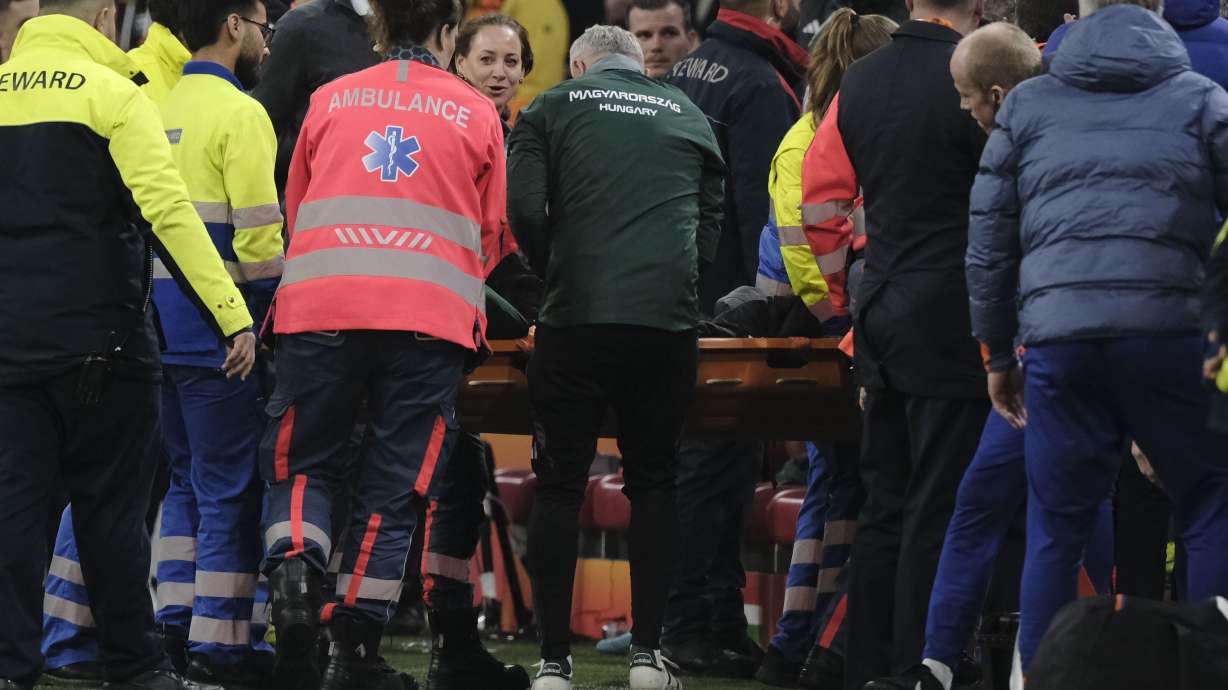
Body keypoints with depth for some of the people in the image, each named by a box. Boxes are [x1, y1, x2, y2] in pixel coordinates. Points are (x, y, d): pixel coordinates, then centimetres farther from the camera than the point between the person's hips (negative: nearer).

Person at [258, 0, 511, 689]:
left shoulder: (330, 101, 14)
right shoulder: (476, 114, 11)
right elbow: (494, 236, 17)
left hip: (320, 310, 1)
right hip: (429, 322, -1)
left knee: (301, 466, 11)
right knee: (394, 488, 5)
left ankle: (294, 572, -16)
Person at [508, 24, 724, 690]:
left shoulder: (553, 108, 9)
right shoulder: (688, 117, 18)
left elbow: (524, 210, -3)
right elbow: (710, 219, 14)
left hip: (576, 315, -2)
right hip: (668, 321, 2)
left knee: (560, 485, 4)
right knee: (653, 482, 13)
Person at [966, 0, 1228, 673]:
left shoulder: (1026, 106, 16)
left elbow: (988, 243, 16)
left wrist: (998, 353, 23)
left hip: (1057, 340, 2)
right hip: (1173, 333, -2)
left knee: (1055, 531, 9)